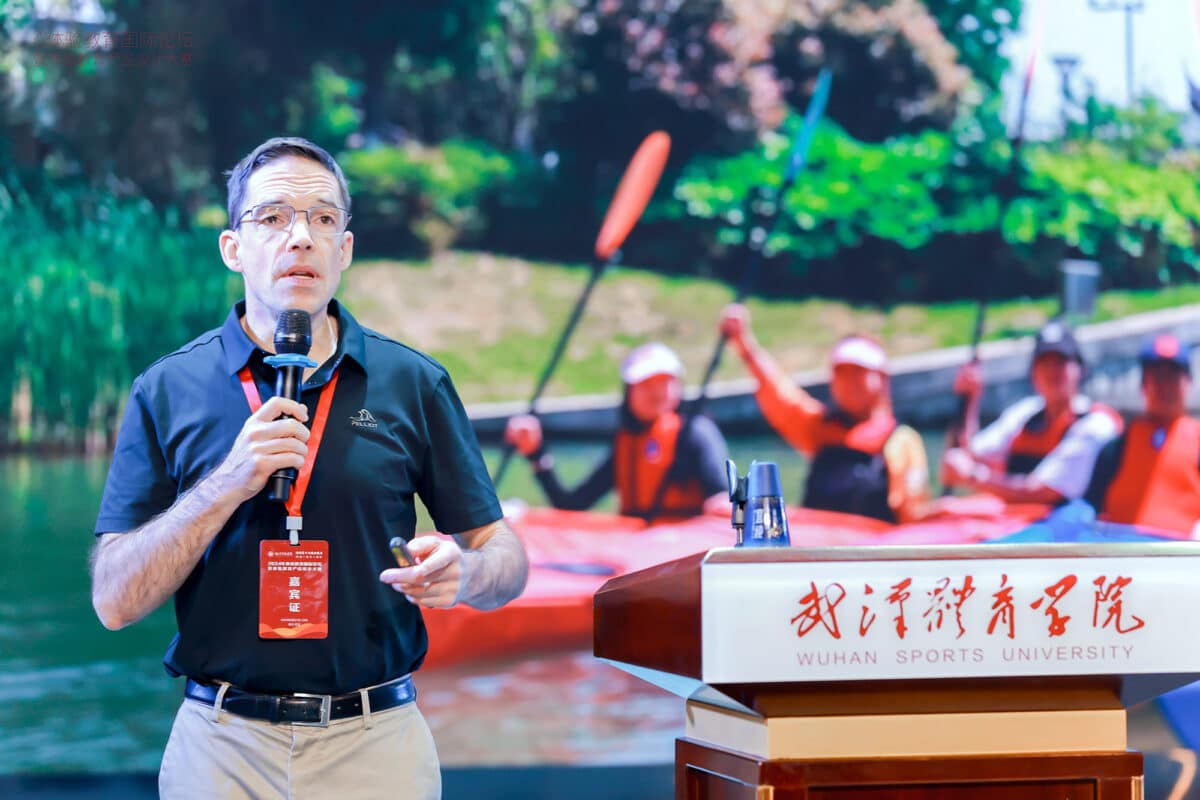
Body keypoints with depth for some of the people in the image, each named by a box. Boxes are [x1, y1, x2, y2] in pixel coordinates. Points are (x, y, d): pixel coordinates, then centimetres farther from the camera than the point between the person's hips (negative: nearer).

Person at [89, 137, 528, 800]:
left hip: (376, 741, 1)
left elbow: (504, 555, 5)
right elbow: (115, 601, -5)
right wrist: (228, 485, -18)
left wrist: (464, 575, -19)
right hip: (222, 744, 0)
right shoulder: (168, 390, -1)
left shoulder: (413, 383, 1)